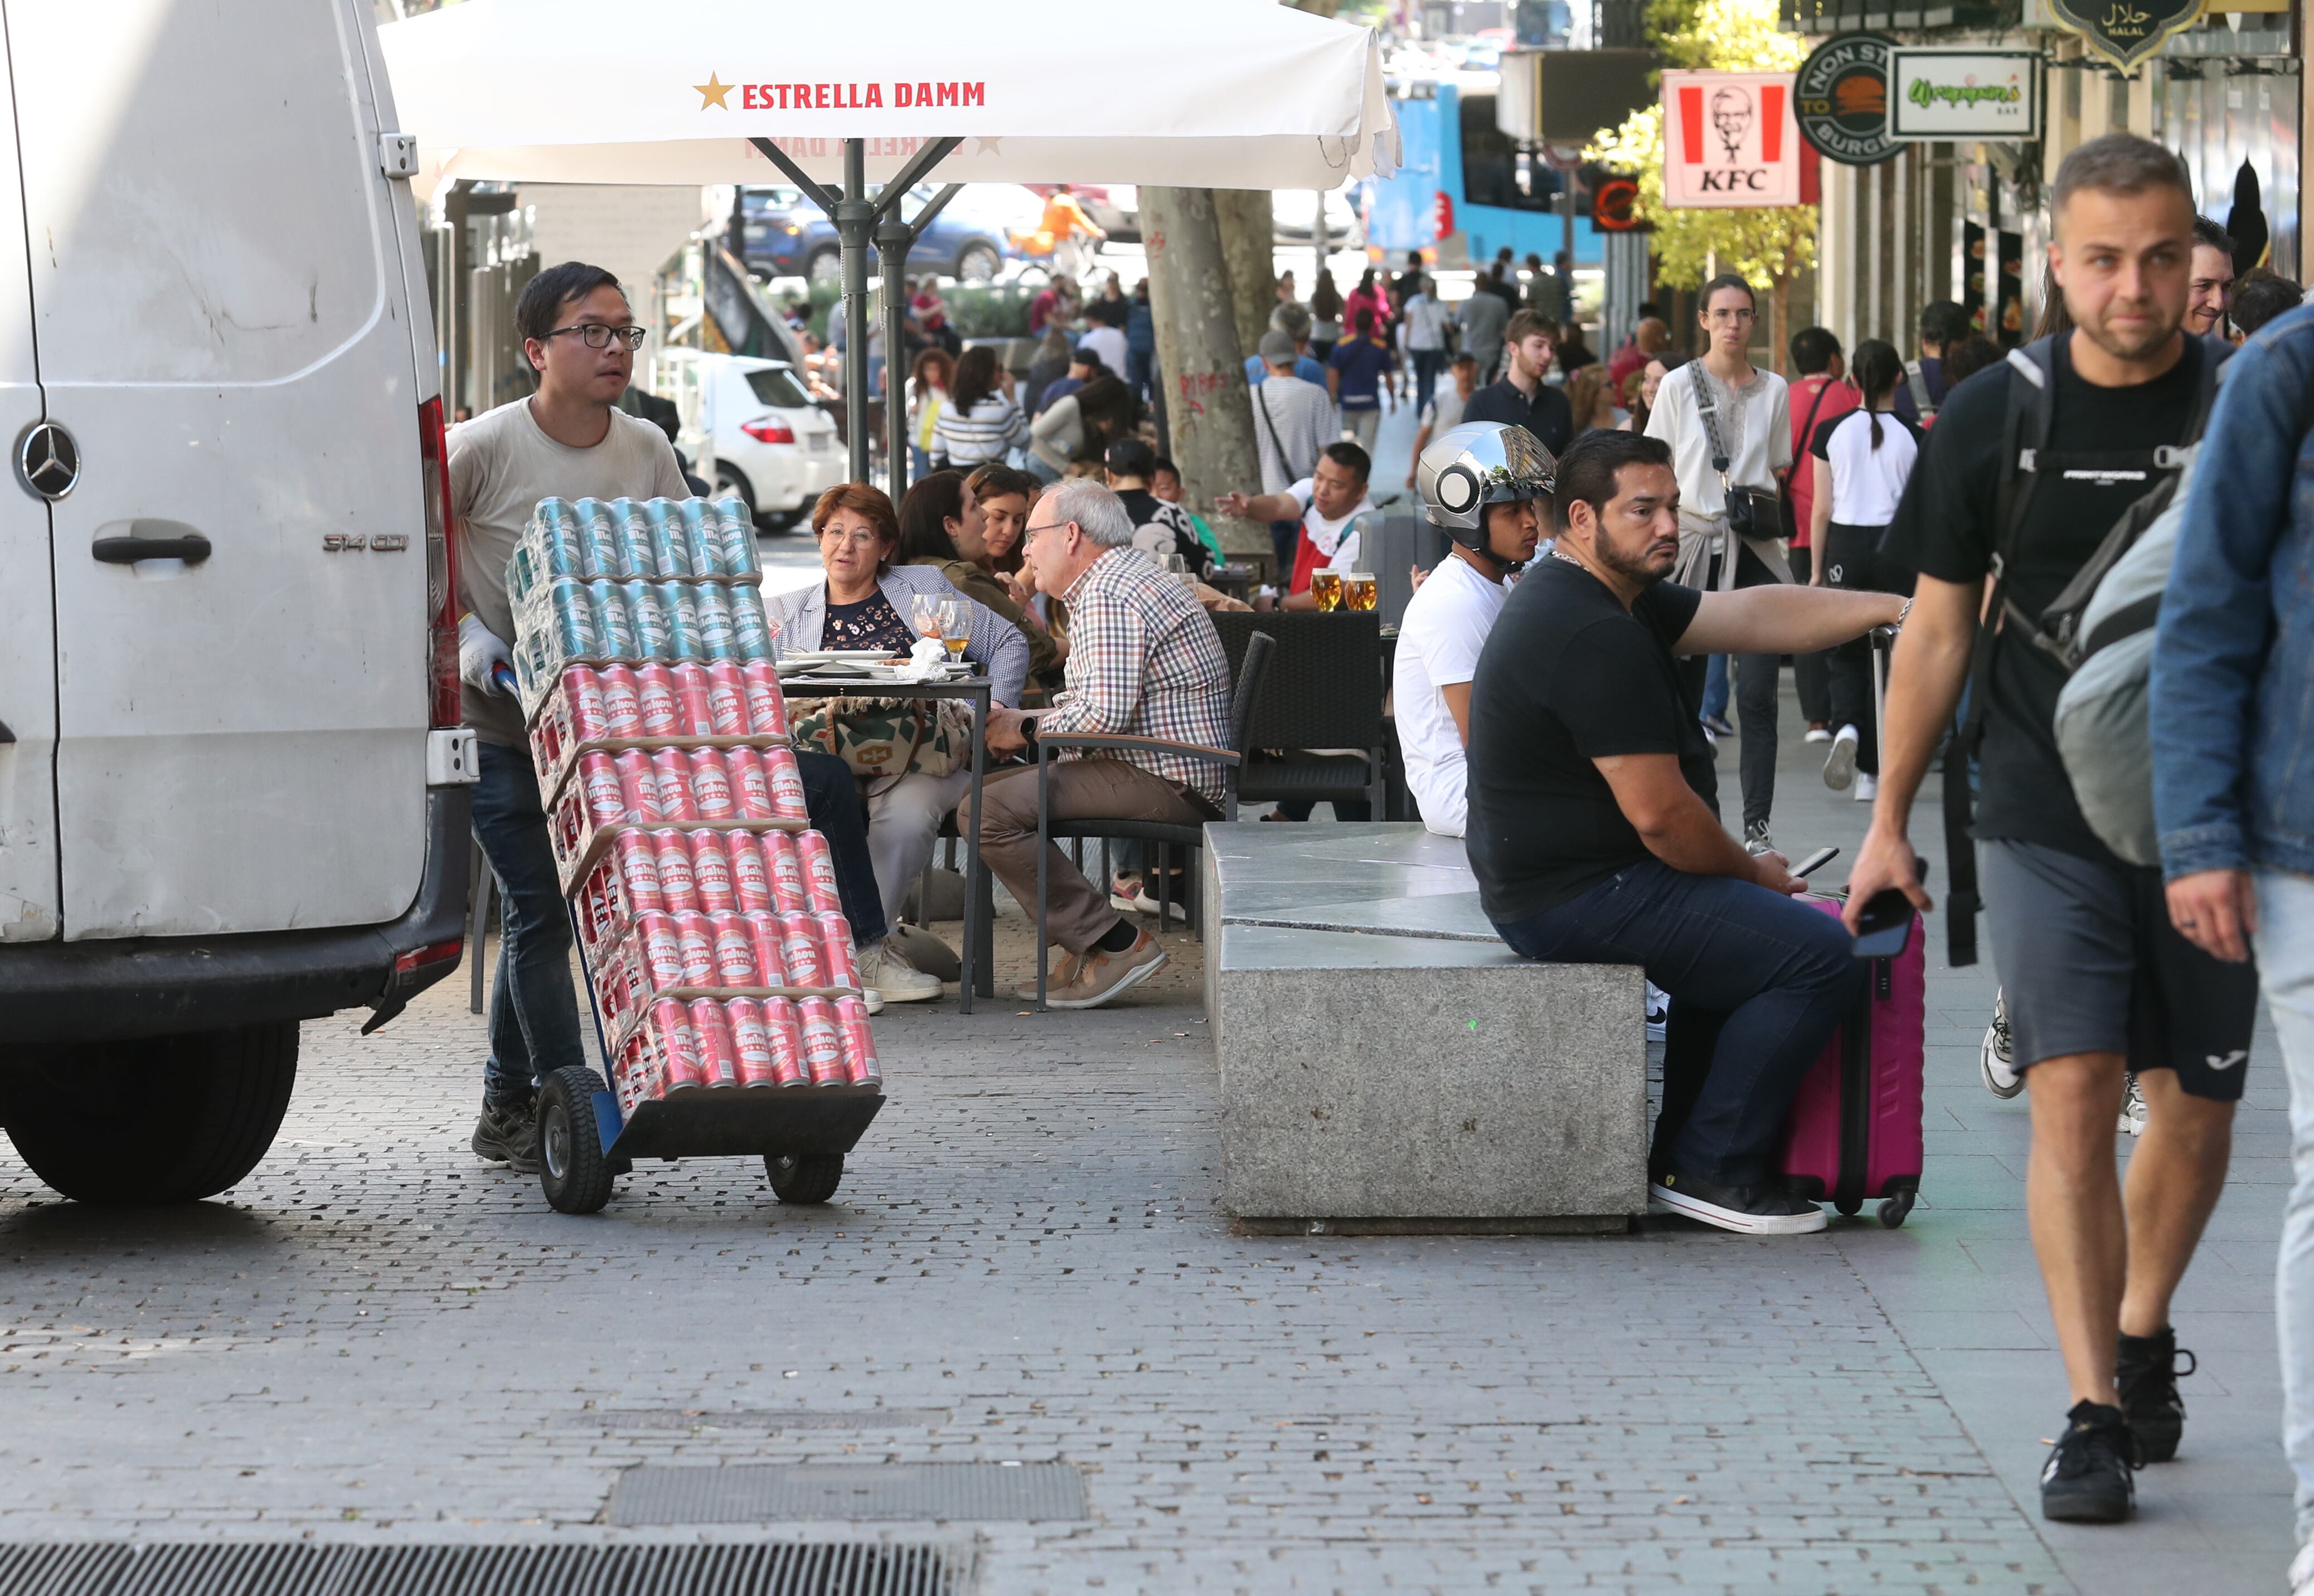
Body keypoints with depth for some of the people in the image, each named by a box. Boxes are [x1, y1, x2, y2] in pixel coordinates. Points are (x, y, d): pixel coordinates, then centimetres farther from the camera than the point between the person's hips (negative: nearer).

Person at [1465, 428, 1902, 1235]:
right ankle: (1714, 1167, -4)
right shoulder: (1595, 636, -22)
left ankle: (1686, 1154, 28)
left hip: (1549, 882, 11)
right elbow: (1659, 813, -22)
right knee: (1821, 956, -12)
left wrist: (1889, 608, -5)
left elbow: (1753, 616, 6)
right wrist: (1752, 872, -5)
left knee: (1741, 934, 31)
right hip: (1580, 896, -11)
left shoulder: (1607, 597, 13)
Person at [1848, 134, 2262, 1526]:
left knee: (2197, 1105, 11)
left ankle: (2143, 1334, 36)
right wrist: (1891, 819, 10)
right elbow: (1940, 630, 8)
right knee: (2073, 1098, -11)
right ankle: (2095, 1412, -7)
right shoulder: (1994, 420, -2)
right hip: (2048, 820, -1)